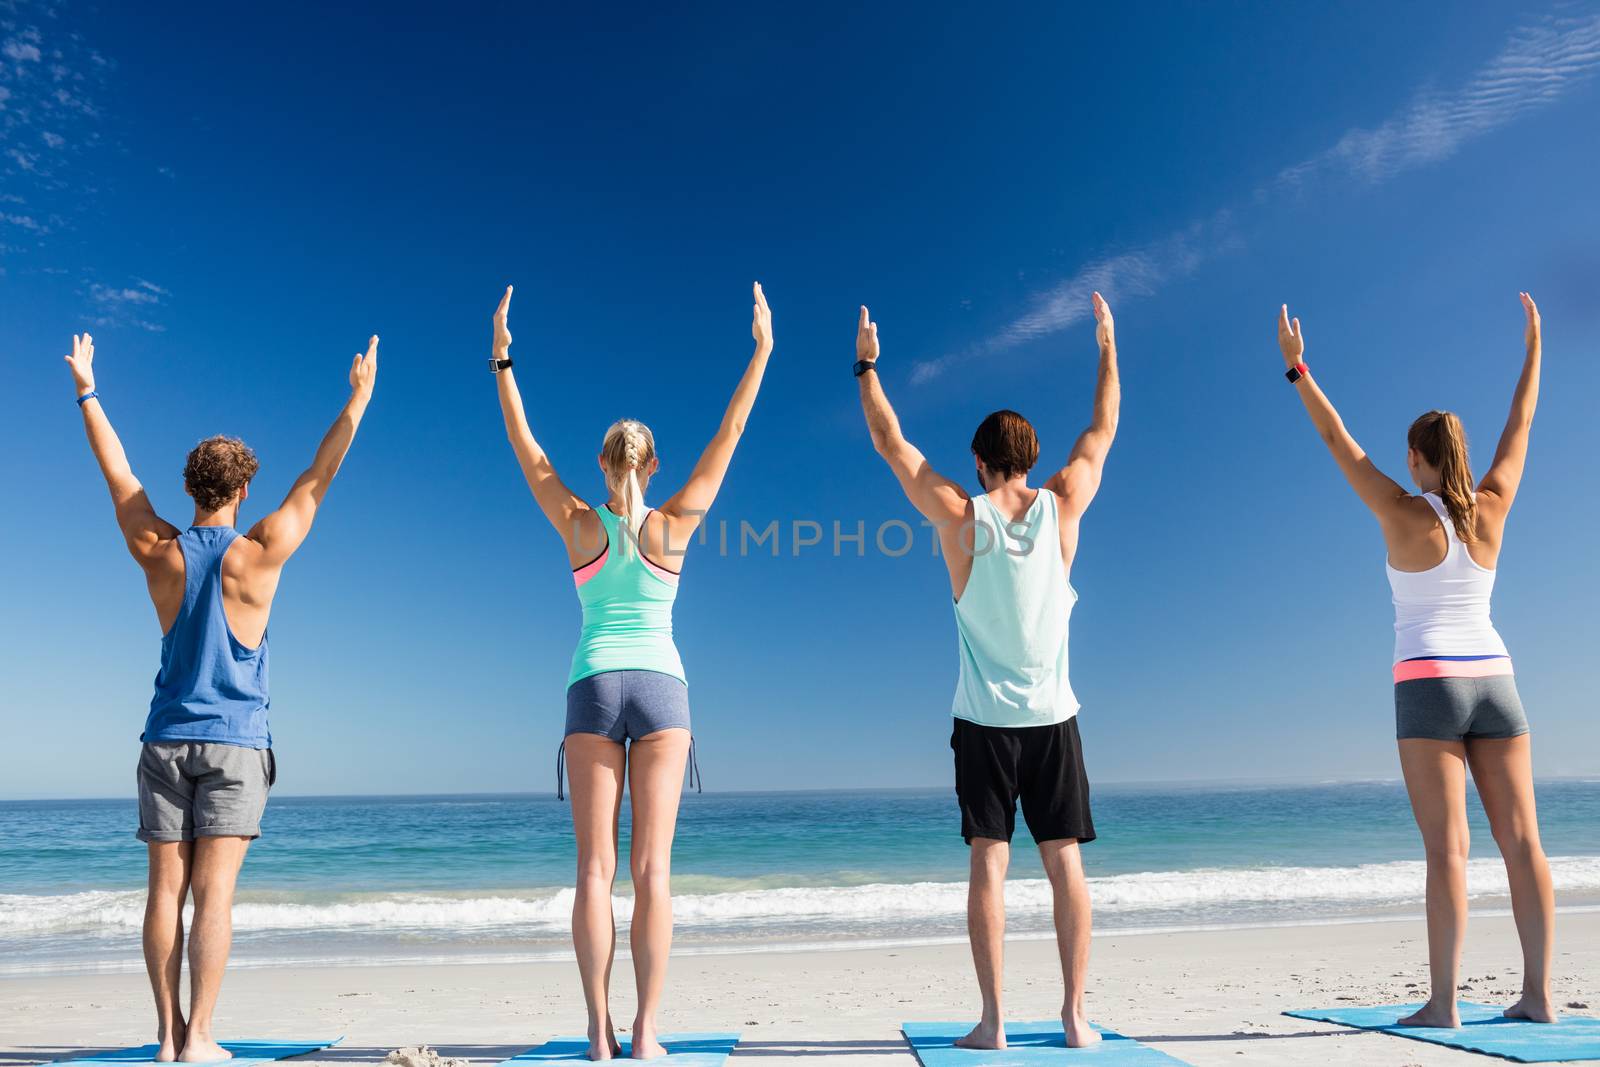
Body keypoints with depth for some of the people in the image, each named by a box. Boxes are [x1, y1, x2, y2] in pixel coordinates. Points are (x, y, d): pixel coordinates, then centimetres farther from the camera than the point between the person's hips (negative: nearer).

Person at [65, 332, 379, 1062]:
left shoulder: (158, 553, -1)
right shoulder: (259, 555, -8)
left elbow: (117, 473, 11)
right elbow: (317, 480, -3)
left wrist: (86, 391, 24)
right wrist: (358, 400, 3)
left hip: (167, 739, 3)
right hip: (234, 741, -3)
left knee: (166, 889, 6)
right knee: (214, 891, -2)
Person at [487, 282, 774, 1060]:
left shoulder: (579, 526, 1)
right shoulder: (673, 525, 0)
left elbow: (525, 448, 9)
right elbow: (728, 437, 3)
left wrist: (502, 360, 15)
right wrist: (761, 350, 8)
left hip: (592, 688, 1)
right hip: (660, 686, 0)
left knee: (596, 869, 2)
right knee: (652, 868, -1)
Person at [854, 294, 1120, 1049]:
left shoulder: (959, 517, -6)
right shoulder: (1062, 505, -1)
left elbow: (891, 444, 3)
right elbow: (1103, 430, 14)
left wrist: (866, 366, 13)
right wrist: (1108, 347, 26)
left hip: (985, 719, -2)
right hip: (1053, 715, 2)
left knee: (989, 864, 1)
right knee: (1065, 862, 7)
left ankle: (993, 1020, 3)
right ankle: (1075, 1014, 11)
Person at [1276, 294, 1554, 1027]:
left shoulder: (1403, 515, -6)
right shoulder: (1491, 508, 6)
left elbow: (1337, 441, -3)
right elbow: (1521, 426, 19)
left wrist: (1297, 367, 2)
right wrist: (1535, 346, 30)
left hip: (1429, 688, -5)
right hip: (1494, 684, 5)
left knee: (1446, 848, -7)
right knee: (1522, 841, 5)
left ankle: (1443, 1003, -5)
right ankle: (1538, 994, 8)